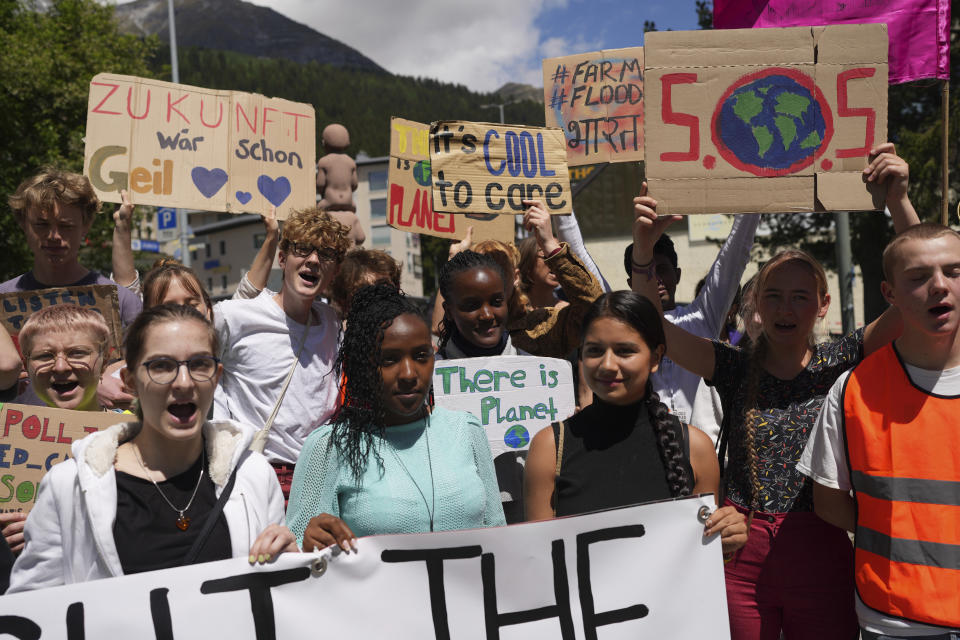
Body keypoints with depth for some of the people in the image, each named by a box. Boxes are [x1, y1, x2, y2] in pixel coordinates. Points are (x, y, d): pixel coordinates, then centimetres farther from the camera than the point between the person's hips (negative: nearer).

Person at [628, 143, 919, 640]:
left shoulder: (841, 363, -1)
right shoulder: (735, 368, 0)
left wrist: (898, 200, -23)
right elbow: (653, 327, -12)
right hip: (741, 549, 1)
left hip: (820, 552, 0)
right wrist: (644, 248, -25)